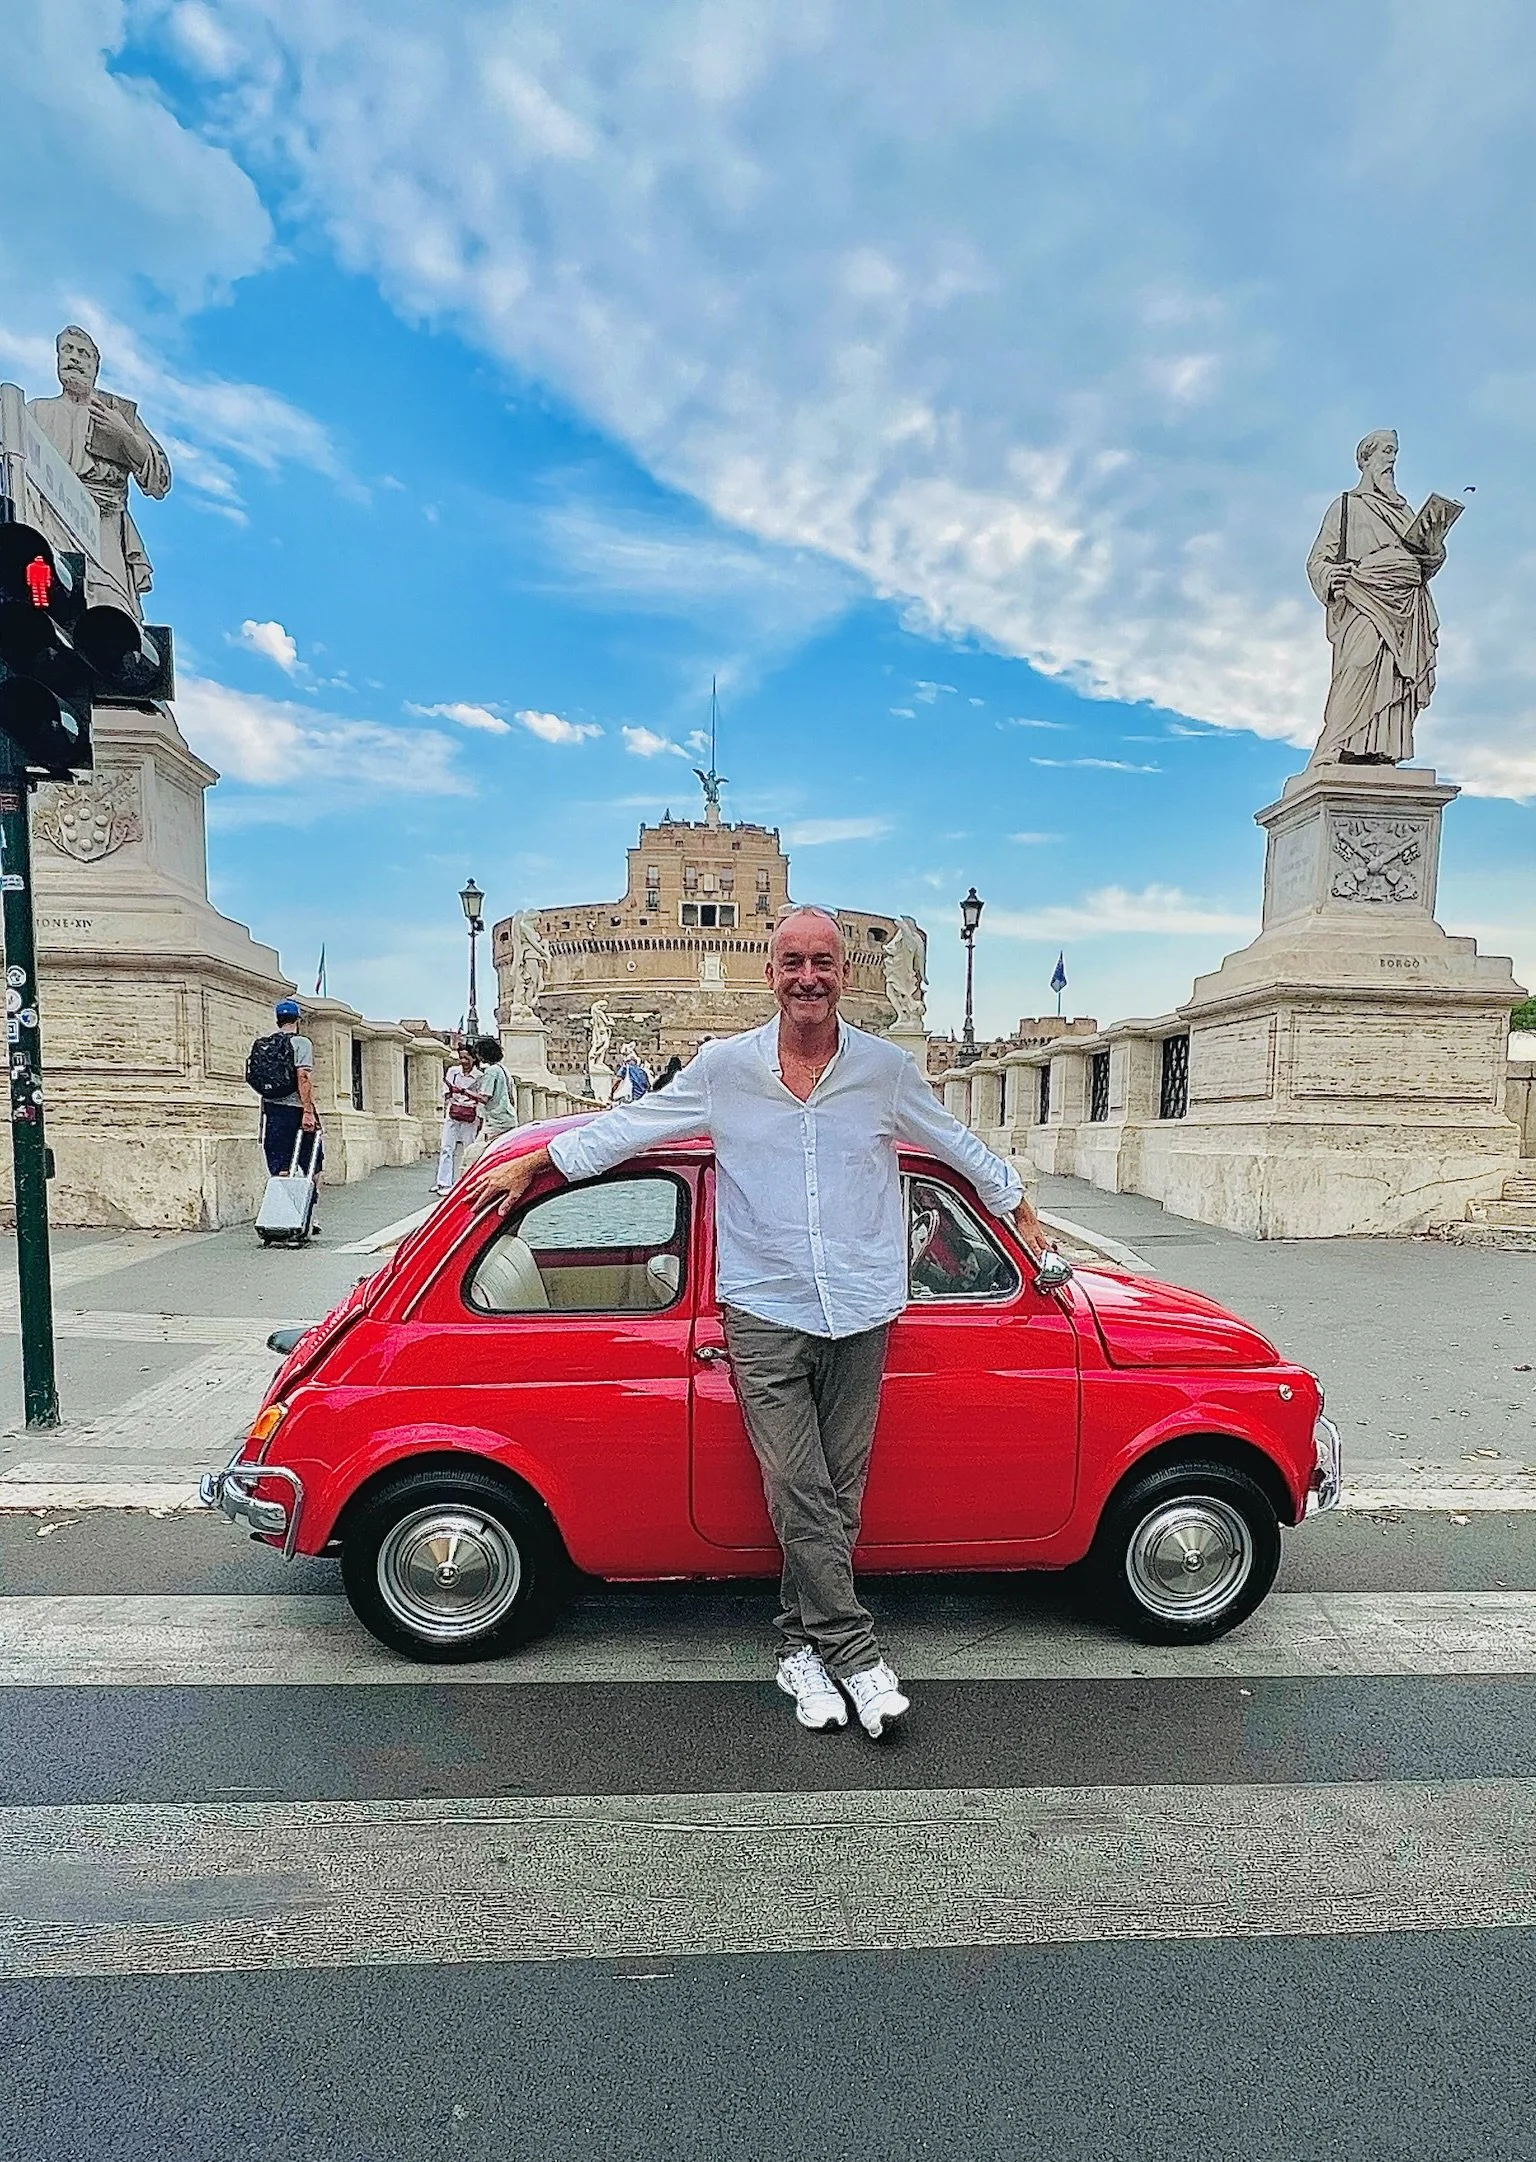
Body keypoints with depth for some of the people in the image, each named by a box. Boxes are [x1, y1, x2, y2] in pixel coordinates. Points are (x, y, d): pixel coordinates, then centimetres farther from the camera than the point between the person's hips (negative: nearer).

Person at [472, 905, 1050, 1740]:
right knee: (797, 1490, -2)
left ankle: (801, 1644, 29)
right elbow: (628, 1125, 8)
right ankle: (855, 1651, 15)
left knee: (838, 1491, 10)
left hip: (859, 1315, 2)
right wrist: (530, 1165, 12)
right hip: (764, 1312, -1)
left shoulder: (887, 1067, 1)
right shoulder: (723, 1066, -1)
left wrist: (1021, 1213, 23)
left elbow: (960, 1146, 16)